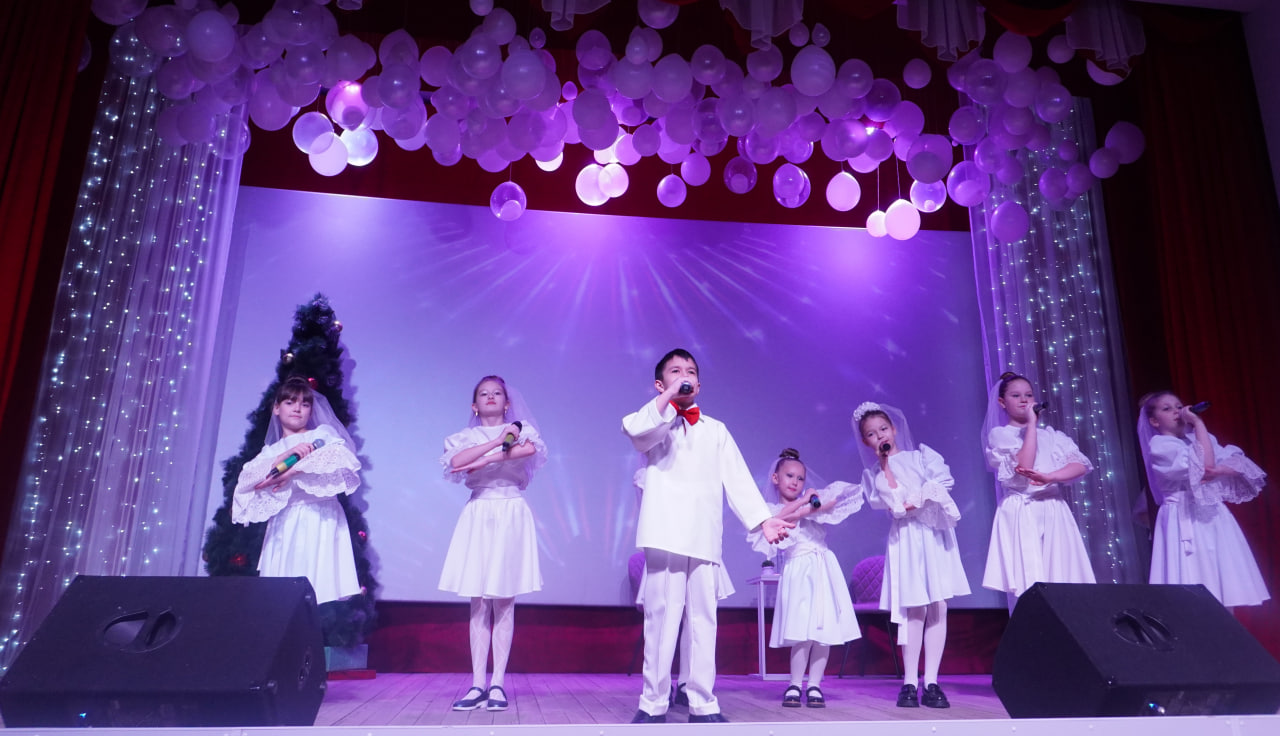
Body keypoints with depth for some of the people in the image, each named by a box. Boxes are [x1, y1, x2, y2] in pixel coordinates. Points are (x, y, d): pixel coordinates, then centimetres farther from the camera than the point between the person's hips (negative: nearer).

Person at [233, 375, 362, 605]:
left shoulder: (322, 434, 12)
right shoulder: (271, 450, 22)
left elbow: (340, 458, -10)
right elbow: (246, 480, 3)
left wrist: (293, 470, -13)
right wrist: (286, 455, -9)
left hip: (318, 520, -4)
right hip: (284, 525, 4)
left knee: (318, 579, -13)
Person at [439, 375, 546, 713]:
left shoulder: (522, 429, 10)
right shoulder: (465, 436, 14)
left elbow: (530, 449, -14)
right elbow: (455, 461, -10)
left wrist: (481, 461, -15)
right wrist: (499, 441, -11)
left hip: (511, 516, -1)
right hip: (477, 517, 1)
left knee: (504, 602, -2)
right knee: (478, 603, -1)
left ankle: (498, 683, -1)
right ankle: (478, 684, 0)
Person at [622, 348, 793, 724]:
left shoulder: (716, 430, 17)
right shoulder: (656, 421, 9)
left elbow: (737, 478, 11)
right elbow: (634, 429, -15)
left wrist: (763, 519, 2)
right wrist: (668, 397, -17)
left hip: (704, 536, 3)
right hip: (665, 534, -2)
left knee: (703, 619, 4)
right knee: (661, 618, -3)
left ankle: (702, 704, 12)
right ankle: (653, 704, 7)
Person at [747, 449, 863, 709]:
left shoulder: (814, 500, 17)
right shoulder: (771, 509, 8)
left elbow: (834, 500, 0)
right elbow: (778, 520, -15)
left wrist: (806, 510, -11)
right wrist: (802, 501, -9)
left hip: (824, 568, 3)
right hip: (798, 571, -3)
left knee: (824, 629, -1)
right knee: (804, 632, -11)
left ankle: (814, 685, 7)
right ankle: (795, 684, 2)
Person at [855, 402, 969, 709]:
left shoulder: (922, 453, 10)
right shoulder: (876, 473, 8)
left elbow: (943, 481, -5)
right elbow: (896, 506, -8)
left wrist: (914, 500, -11)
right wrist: (886, 466, -7)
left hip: (936, 534, 1)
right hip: (906, 539, -1)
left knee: (938, 608, -3)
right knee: (913, 610, -6)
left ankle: (931, 682, 0)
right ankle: (910, 682, -2)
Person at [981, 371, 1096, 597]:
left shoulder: (1049, 434, 16)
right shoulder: (999, 434, 4)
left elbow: (1081, 464, 5)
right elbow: (1023, 466, -12)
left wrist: (1049, 477, -13)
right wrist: (1031, 423, -8)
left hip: (1053, 511, 4)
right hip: (1021, 513, -4)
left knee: (1061, 580, -2)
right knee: (1028, 583, -10)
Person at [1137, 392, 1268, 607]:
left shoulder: (1198, 437, 16)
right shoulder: (1159, 445, -5)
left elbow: (1240, 465, 7)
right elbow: (1205, 465, -17)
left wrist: (1219, 471, -15)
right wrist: (1198, 422, -11)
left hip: (1213, 516, 7)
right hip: (1185, 519, -7)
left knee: (1225, 583, 4)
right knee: (1195, 591, -10)